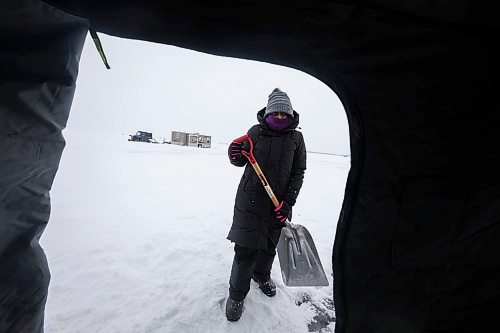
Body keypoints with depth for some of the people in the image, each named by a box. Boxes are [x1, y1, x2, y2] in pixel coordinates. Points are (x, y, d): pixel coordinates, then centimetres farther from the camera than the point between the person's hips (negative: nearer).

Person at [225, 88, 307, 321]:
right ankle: (237, 294, 28)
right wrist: (235, 156, -18)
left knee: (269, 245, 19)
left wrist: (288, 202, -10)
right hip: (250, 199, -2)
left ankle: (261, 275, 51)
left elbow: (298, 173, 0)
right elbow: (242, 161, 6)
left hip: (279, 202, 3)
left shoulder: (296, 138, 1)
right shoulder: (256, 131, -2)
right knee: (246, 248, -1)